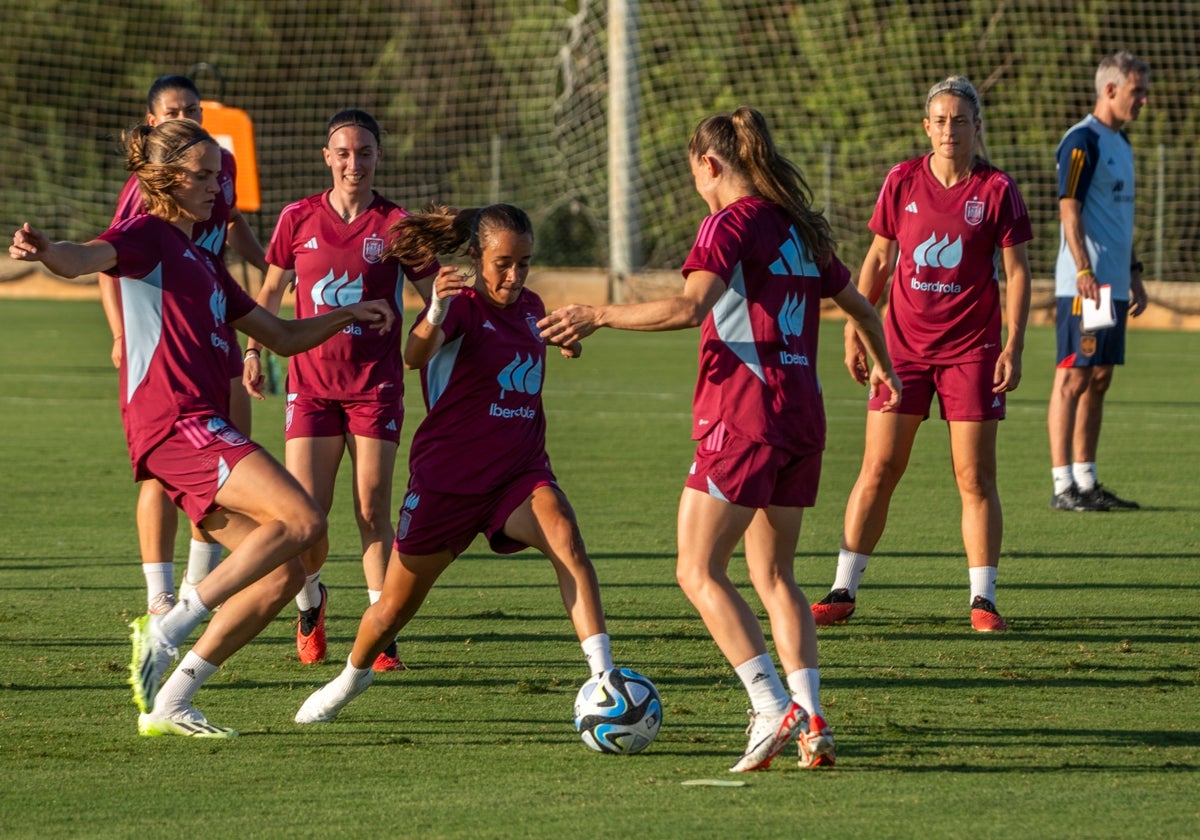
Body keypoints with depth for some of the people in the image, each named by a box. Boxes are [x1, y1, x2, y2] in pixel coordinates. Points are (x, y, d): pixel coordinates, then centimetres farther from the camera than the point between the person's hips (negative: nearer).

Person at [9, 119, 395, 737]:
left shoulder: (203, 263, 28)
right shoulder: (148, 235, -1)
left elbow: (282, 337, 35)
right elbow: (88, 258, -24)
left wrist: (347, 315, 21)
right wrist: (45, 252, -47)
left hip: (203, 427, 10)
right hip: (174, 422, -10)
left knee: (284, 574, 5)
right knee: (301, 520, -22)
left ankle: (167, 705, 5)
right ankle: (169, 628, -20)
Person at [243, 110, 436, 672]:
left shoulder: (396, 225, 0)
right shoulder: (298, 219, 5)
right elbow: (270, 292, 18)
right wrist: (253, 351, 8)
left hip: (376, 386, -1)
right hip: (311, 385, 1)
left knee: (373, 513, -5)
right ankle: (311, 602, 23)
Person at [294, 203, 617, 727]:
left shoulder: (530, 308, 8)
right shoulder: (463, 306, -12)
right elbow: (415, 355, -38)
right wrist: (433, 317, -57)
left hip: (518, 476, 4)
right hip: (448, 479, -4)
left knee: (565, 539, -30)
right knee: (394, 609, 8)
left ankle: (603, 676, -36)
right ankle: (354, 675, 41)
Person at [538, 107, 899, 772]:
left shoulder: (732, 222, -7)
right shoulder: (801, 228, 16)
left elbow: (689, 307, -23)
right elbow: (859, 306, 28)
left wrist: (600, 314, -16)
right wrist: (883, 368, 47)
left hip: (742, 413, -8)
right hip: (803, 418, 8)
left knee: (699, 572, -3)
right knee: (773, 576, 14)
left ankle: (774, 709, -16)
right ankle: (811, 723, 2)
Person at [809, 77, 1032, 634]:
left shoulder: (996, 190, -4)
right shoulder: (902, 182, 3)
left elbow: (1017, 272, -1)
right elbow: (878, 258, 12)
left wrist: (1014, 347, -8)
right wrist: (856, 331, 9)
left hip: (971, 347, -2)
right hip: (903, 342, 2)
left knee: (975, 478, -1)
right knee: (878, 469, 1)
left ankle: (983, 600, 6)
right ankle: (843, 591, 7)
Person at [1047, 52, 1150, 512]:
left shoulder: (1121, 144, 17)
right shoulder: (1082, 140, -10)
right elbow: (1069, 209, -17)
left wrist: (1134, 275, 21)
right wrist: (1084, 272, -24)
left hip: (1114, 285, 9)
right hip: (1083, 284, -9)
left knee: (1099, 379, 10)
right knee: (1073, 378, -7)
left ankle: (1086, 481, 14)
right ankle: (1063, 486, -7)